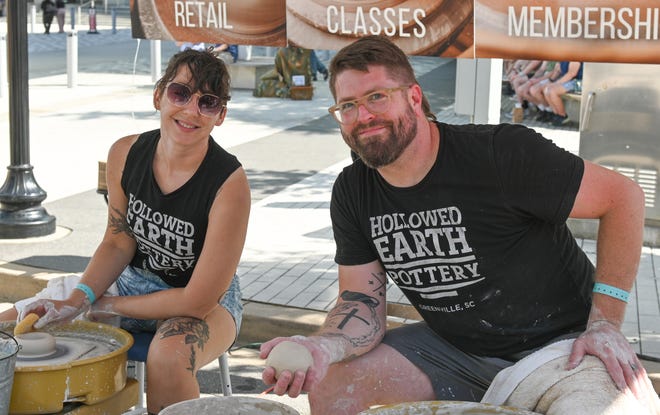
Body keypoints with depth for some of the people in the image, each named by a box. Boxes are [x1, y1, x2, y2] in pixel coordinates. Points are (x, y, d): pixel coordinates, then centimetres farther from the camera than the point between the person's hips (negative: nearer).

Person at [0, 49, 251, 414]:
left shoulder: (229, 183, -27)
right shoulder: (126, 153, -10)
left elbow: (198, 300, -24)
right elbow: (119, 242, 1)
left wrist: (107, 306, -14)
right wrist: (76, 301, -15)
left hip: (206, 303, -5)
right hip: (131, 284, 6)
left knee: (168, 358, -39)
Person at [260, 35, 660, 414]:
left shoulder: (501, 154, -22)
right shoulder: (352, 193, -3)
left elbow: (624, 196, -16)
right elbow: (363, 302, -3)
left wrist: (605, 322, -19)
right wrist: (323, 347, -27)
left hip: (559, 342, -5)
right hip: (454, 348, 5)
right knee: (329, 381, -9)